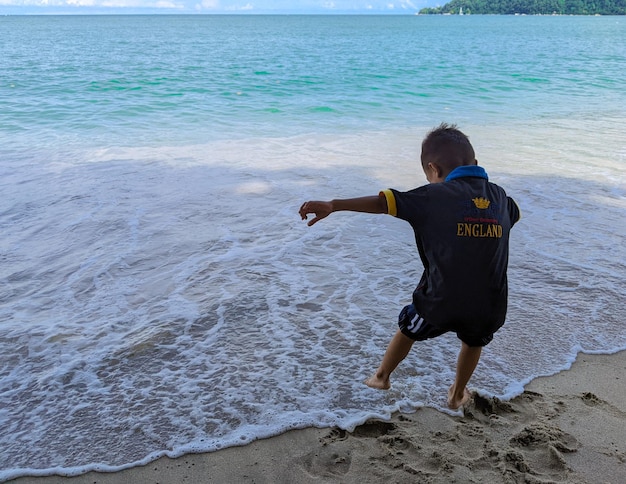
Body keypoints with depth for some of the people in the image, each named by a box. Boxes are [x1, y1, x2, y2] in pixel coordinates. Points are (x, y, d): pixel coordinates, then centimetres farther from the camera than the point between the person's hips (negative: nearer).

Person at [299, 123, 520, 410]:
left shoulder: (436, 195, -10)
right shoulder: (499, 196, 6)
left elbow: (382, 202, -18)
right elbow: (514, 213, 31)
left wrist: (333, 206, -20)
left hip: (440, 300, -3)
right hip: (489, 306, 3)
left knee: (408, 330, 27)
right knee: (474, 341, 35)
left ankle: (381, 376, 48)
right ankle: (458, 395, 48)